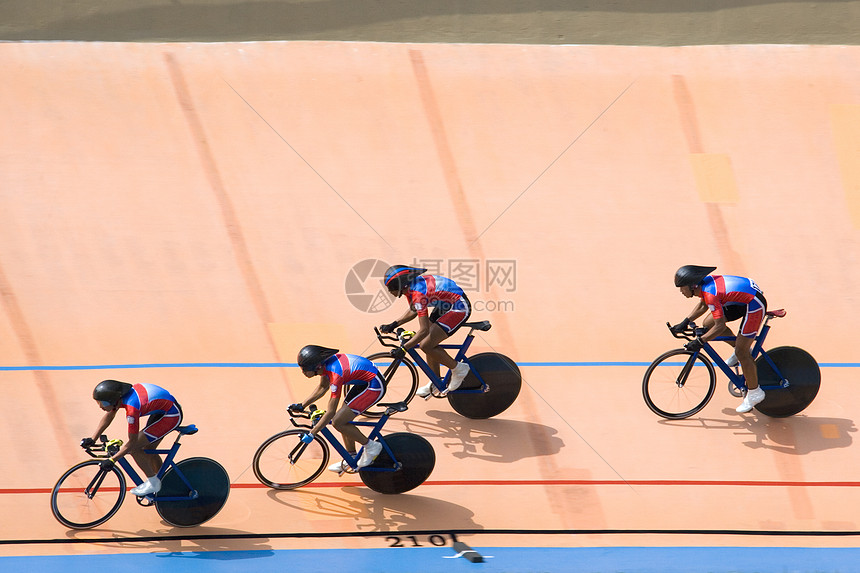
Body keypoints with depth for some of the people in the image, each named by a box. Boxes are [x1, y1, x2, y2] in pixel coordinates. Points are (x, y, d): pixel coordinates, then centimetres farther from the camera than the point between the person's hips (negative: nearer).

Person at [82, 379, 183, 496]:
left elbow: (132, 442, -23)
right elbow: (109, 416, 11)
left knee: (133, 448, -11)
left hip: (171, 415, -9)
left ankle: (153, 482, 3)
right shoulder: (118, 395, -8)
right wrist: (92, 439, 11)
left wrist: (111, 460, -19)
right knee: (148, 450, 19)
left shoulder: (131, 408, -31)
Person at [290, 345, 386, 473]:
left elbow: (330, 412, -26)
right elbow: (322, 387, 16)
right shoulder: (324, 362, -4)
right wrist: (301, 405, 12)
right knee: (344, 419, 13)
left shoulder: (335, 374, -29)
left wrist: (311, 434, -22)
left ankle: (371, 447, 5)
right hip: (364, 381, 9)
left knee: (338, 422, -10)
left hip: (375, 386, -9)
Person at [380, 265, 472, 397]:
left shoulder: (418, 294, -29)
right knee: (429, 343, 10)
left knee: (426, 345, -12)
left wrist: (403, 349, -28)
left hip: (459, 308, -10)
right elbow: (413, 311, 16)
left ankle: (458, 369, 5)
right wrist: (393, 325, 7)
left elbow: (424, 330, -30)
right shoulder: (411, 286, -1)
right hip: (446, 305, 10)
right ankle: (435, 384, 25)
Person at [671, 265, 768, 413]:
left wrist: (699, 342, -24)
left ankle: (754, 393, 7)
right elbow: (703, 305, 18)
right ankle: (739, 347, 25)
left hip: (754, 305, -10)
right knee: (708, 323, 10)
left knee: (741, 352, -7)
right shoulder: (704, 282, -2)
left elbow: (720, 327, -29)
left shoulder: (711, 294, -28)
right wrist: (685, 322, 12)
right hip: (742, 300, 10)